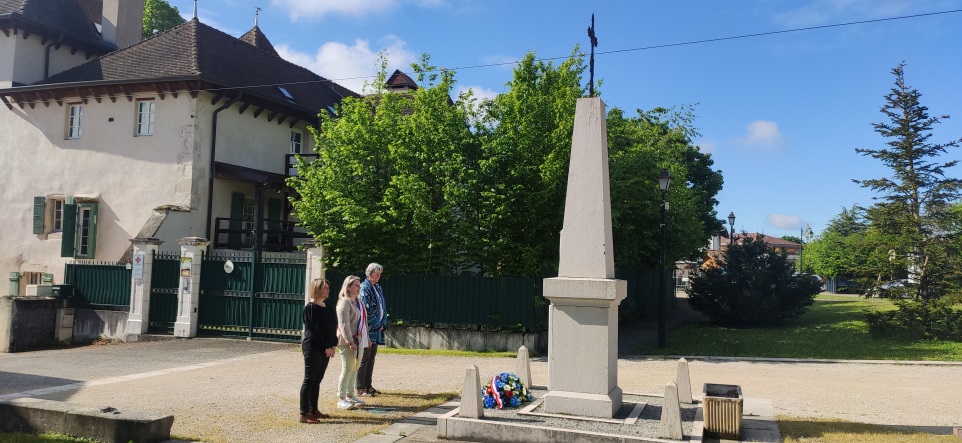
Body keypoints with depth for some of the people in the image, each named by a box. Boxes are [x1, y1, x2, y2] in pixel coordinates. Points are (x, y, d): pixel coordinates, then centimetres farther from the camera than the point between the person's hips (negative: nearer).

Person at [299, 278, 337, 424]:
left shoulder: (328, 308, 12)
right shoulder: (310, 308, -11)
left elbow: (333, 327, 12)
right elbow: (314, 330, -15)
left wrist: (333, 346, 1)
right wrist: (326, 347, -15)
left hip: (326, 349, 7)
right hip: (312, 348, -7)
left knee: (317, 380, 12)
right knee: (309, 380, -4)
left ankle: (313, 410, 20)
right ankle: (304, 414, -1)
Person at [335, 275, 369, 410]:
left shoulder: (358, 301, 15)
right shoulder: (344, 302, -13)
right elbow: (344, 324, -19)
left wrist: (367, 338, 20)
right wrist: (350, 341, -23)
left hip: (358, 340, 9)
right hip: (347, 342, -9)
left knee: (354, 369, 14)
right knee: (347, 369, -5)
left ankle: (350, 396, 25)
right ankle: (341, 399, 1)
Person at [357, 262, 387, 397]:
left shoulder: (378, 288, 15)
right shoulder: (364, 288, -11)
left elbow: (383, 306, 17)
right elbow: (366, 310, -16)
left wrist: (383, 323, 5)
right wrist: (376, 324, -10)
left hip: (377, 328, 8)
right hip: (368, 329, -8)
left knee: (372, 356, 12)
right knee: (364, 357, -3)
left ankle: (368, 385, 19)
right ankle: (361, 388, 3)